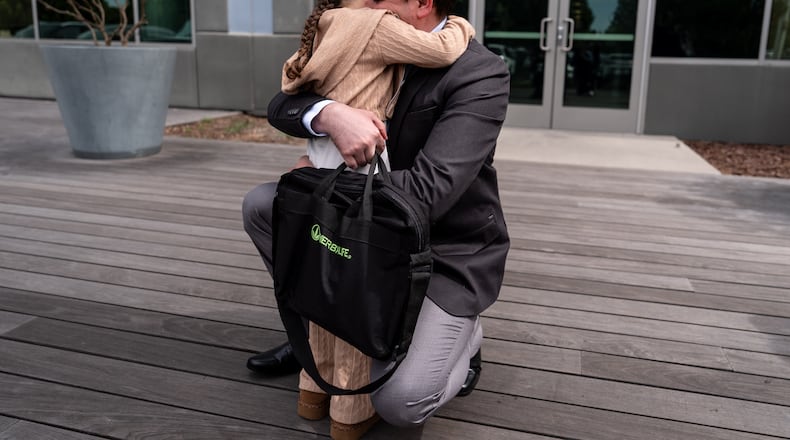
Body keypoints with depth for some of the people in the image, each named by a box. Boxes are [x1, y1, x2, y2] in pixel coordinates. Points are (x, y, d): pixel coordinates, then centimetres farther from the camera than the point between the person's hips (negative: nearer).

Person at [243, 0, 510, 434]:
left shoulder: (481, 74, -22)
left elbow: (428, 193, -30)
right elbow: (282, 106, -7)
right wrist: (329, 113, -32)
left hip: (450, 255, -6)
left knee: (399, 401, -23)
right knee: (261, 204, 0)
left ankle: (460, 336, 11)